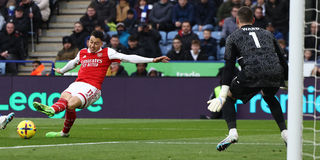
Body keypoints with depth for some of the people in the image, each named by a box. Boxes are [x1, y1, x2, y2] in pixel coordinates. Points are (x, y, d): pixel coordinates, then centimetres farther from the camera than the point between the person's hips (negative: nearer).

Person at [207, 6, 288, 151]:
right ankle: (285, 133, 22)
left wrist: (223, 94, 5)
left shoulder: (233, 37, 18)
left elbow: (229, 67, 9)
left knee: (229, 97, 18)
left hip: (252, 73, -4)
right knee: (269, 97, 35)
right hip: (276, 73, 4)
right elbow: (282, 59, 27)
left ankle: (232, 132, -4)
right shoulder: (267, 34, 30)